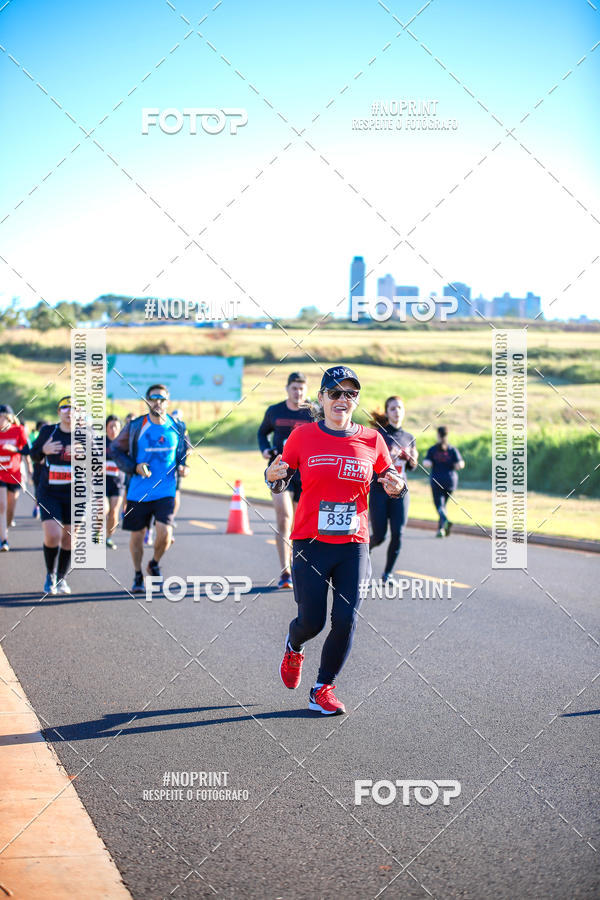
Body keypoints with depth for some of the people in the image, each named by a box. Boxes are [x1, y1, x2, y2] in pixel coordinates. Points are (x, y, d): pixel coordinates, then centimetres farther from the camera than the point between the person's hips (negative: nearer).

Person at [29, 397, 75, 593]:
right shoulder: (47, 431, 1)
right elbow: (33, 455, 12)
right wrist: (44, 450, -10)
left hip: (74, 494, 1)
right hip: (49, 492, -1)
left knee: (68, 537, 5)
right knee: (52, 536, -14)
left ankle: (61, 578, 24)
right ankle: (50, 575, 11)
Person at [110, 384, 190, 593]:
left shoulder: (177, 427, 3)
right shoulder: (135, 427, -4)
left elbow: (185, 451, 21)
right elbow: (115, 449, 2)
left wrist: (184, 466, 0)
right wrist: (135, 467, -12)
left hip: (165, 491, 0)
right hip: (138, 491, 0)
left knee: (165, 533, -14)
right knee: (137, 535, 7)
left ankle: (154, 564, 17)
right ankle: (138, 575, 29)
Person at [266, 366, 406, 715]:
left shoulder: (372, 440, 3)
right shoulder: (303, 436, 0)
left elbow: (391, 479, 15)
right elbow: (280, 486, 9)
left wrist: (397, 486, -9)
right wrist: (273, 476, -15)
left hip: (354, 545, 1)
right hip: (311, 542, -1)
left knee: (346, 621, -6)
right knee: (311, 621, -1)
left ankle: (323, 690, 12)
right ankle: (293, 648, 36)